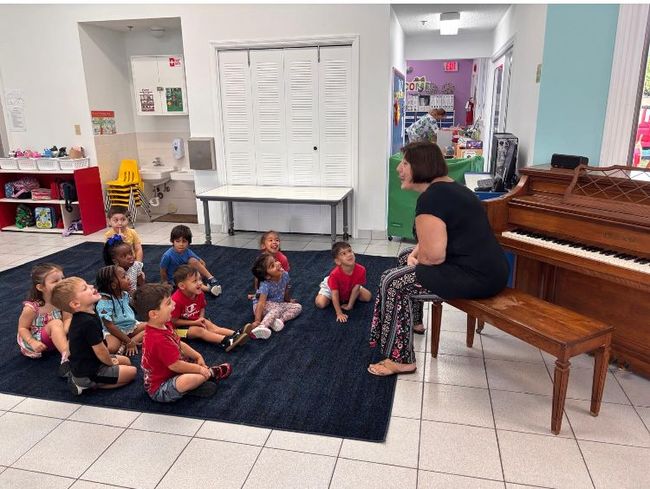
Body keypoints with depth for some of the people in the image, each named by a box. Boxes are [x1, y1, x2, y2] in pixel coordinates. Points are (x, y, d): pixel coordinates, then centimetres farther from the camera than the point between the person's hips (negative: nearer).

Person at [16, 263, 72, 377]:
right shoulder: (31, 308, -21)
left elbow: (68, 318, -11)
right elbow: (22, 328, -12)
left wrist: (63, 332, -32)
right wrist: (33, 342, -28)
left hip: (55, 340, 5)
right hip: (37, 341, -5)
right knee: (55, 323, -32)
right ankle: (66, 356, -44)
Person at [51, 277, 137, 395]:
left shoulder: (79, 318, -1)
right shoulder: (89, 322, -31)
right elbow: (100, 350, -23)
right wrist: (110, 362, -3)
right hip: (88, 374, -9)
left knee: (126, 361, 20)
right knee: (132, 372, -3)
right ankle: (85, 384, -3)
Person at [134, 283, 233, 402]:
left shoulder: (163, 325, -3)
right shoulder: (159, 340, -34)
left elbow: (179, 344, 12)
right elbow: (175, 365, -28)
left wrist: (198, 356, 5)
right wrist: (199, 369, -15)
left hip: (169, 373, 11)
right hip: (159, 390, -11)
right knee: (190, 379, -35)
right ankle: (211, 373, -6)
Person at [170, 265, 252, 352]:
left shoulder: (199, 294, -9)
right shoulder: (176, 300, -30)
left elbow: (202, 308, 9)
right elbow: (174, 321, -21)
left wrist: (201, 319, -13)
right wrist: (195, 322, -22)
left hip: (195, 321, 6)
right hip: (180, 327, -6)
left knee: (211, 327, -15)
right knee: (199, 330, -27)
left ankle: (236, 334, -34)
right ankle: (226, 341, -47)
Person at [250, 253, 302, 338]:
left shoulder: (285, 274, -13)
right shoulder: (265, 285, -30)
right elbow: (261, 303, -35)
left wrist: (288, 300, 24)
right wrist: (257, 320, -43)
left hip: (279, 303, 7)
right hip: (265, 305, -7)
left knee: (298, 307, -8)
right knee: (277, 310, -36)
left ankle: (280, 320, -29)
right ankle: (261, 327, -57)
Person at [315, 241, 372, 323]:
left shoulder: (361, 270, -35)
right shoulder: (335, 275, -43)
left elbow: (356, 288, -23)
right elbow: (335, 295, -34)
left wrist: (349, 306, -17)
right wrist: (339, 314, -34)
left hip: (350, 288, 3)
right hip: (331, 288, -3)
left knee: (368, 297, -2)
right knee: (320, 304, -19)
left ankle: (347, 298, 22)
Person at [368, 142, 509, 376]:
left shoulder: (431, 198, -19)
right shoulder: (448, 187, 13)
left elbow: (433, 256, -24)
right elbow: (435, 238, 23)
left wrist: (417, 259, -2)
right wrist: (415, 254, 6)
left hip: (475, 278, -11)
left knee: (393, 282, -9)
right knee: (405, 259, 24)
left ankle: (401, 360, 0)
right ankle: (414, 321, 41)